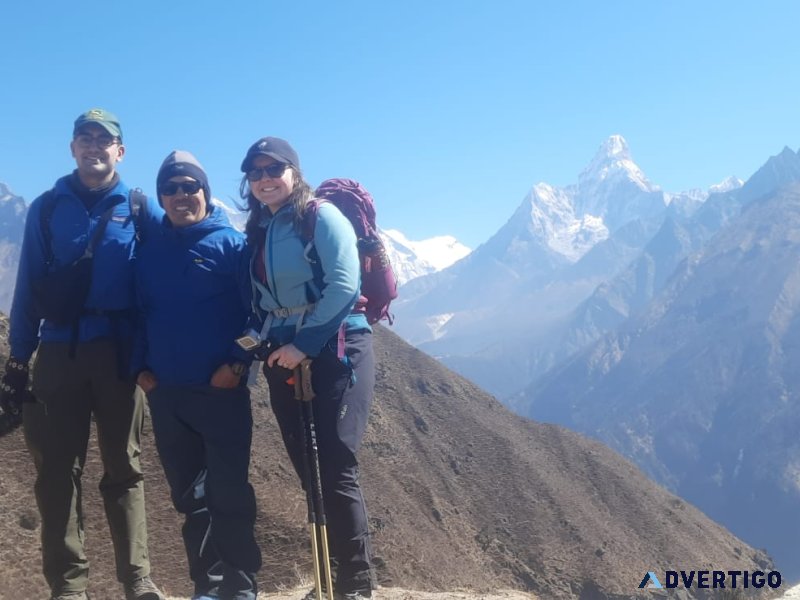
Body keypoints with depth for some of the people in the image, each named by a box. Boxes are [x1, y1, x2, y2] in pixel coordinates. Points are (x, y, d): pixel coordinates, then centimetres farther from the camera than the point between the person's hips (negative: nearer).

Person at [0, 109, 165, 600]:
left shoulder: (140, 209, 6)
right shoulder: (47, 208, 8)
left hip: (119, 351, -1)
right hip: (60, 350, 1)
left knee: (124, 467, 4)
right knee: (58, 469, 0)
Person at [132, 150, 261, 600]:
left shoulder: (231, 242, -1)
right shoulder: (149, 248, 11)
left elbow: (256, 308, -5)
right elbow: (139, 310, 16)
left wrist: (239, 362, -15)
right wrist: (141, 366, 4)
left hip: (221, 390, -4)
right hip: (165, 393, 5)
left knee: (228, 491, -3)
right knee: (191, 496, 9)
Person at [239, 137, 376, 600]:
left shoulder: (321, 215, -4)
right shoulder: (257, 231, 16)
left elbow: (344, 284, -16)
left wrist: (303, 344, -18)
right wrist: (259, 348, 4)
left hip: (335, 350, -7)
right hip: (285, 359, 7)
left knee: (335, 468, -12)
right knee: (309, 471, 8)